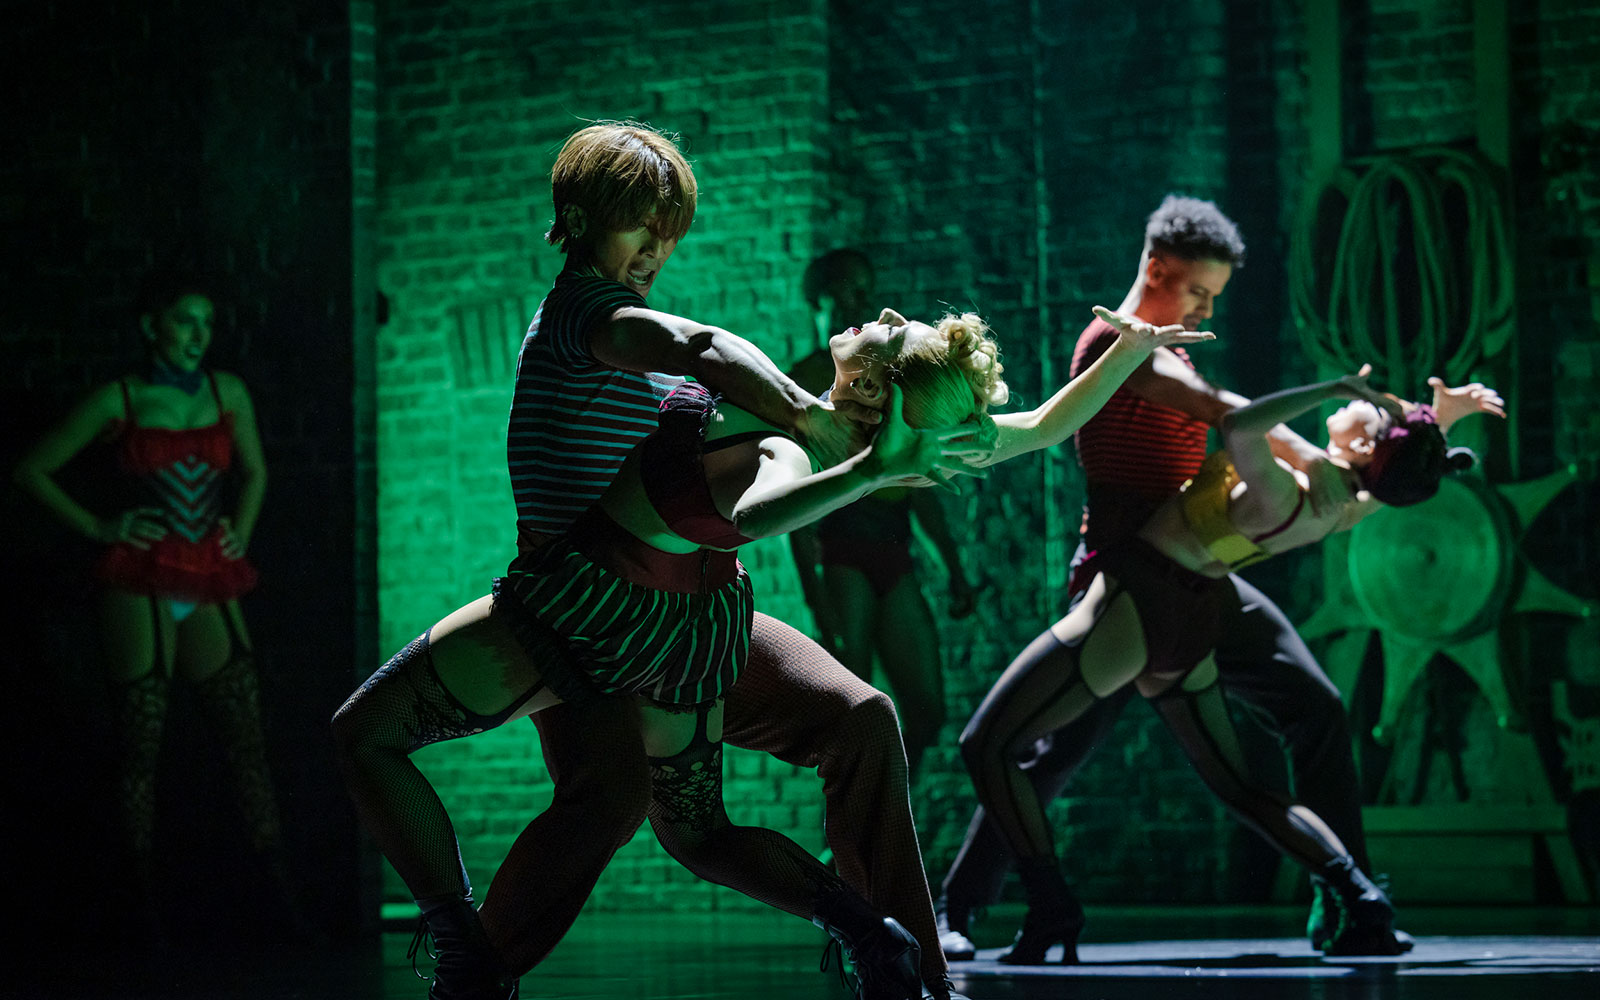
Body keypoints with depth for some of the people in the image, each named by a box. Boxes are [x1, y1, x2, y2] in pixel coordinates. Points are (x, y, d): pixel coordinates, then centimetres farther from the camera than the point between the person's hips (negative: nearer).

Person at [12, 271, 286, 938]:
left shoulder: (228, 393, 10)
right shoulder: (119, 401, 0)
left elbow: (254, 471, 26)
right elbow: (32, 471, 4)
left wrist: (241, 531, 10)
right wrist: (96, 527, -2)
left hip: (209, 588, 3)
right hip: (139, 587, -3)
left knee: (247, 741, -4)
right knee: (139, 746, -2)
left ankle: (283, 894, -3)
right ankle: (146, 902, 4)